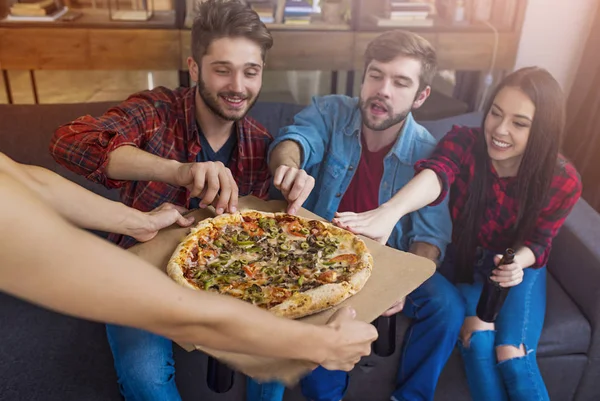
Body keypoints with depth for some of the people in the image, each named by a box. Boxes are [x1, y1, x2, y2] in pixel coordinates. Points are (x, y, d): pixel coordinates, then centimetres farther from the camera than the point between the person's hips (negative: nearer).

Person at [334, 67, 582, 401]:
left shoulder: (564, 181, -18)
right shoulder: (464, 142, -23)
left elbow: (539, 241, -4)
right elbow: (436, 173, -46)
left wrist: (519, 262, -29)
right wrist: (391, 210, -68)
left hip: (518, 266, 1)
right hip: (465, 260, 0)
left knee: (513, 356, -19)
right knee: (478, 336, -25)